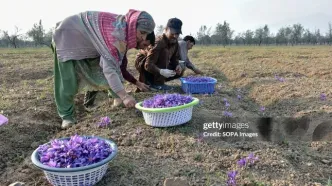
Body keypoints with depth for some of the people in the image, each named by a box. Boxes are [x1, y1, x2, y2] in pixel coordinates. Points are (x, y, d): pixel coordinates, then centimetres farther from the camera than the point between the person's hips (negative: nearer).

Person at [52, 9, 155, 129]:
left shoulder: (125, 28, -9)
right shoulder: (116, 32, -36)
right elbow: (109, 67, -42)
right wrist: (124, 96, -46)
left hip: (87, 41, 8)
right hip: (68, 36, -8)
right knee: (68, 81, -10)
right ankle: (66, 116, 3)